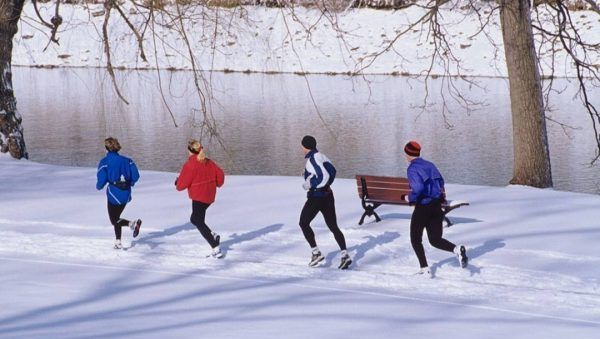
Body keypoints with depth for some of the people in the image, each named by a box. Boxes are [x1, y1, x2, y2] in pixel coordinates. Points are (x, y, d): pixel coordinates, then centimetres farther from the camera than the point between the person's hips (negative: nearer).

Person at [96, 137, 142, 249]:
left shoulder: (105, 161, -7)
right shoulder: (126, 160, 4)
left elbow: (102, 180, -12)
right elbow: (135, 175, -2)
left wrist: (99, 186, 10)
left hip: (114, 193, -5)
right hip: (126, 194, 5)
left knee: (114, 220, 7)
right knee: (116, 217, 23)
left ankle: (132, 223, -21)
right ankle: (118, 242, 21)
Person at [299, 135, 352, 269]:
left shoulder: (312, 159, -18)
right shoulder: (320, 156, 8)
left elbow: (324, 176, -25)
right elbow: (332, 171, 18)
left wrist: (311, 184, -14)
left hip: (316, 197, -8)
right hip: (327, 195, 8)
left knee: (304, 223, 10)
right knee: (333, 227, 8)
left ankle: (316, 253, 5)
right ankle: (345, 255, -5)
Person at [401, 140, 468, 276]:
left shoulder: (412, 168, -13)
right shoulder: (429, 165, 9)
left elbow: (418, 188, -26)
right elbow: (441, 182, 17)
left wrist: (409, 198, -10)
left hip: (423, 207, -6)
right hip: (437, 206, 6)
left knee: (415, 239, 12)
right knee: (435, 240, 11)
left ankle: (425, 269, 6)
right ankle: (457, 249, -16)